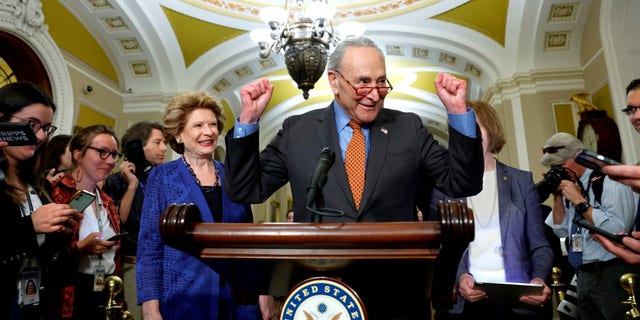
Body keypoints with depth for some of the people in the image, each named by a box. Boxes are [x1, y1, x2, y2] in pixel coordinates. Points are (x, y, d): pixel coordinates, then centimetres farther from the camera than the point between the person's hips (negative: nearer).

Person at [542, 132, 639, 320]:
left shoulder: (609, 181, -11)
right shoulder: (571, 185, 8)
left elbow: (617, 231, -23)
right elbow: (561, 231, 10)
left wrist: (580, 202, -19)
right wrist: (557, 196, 0)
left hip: (612, 278, -6)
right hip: (583, 277, 7)